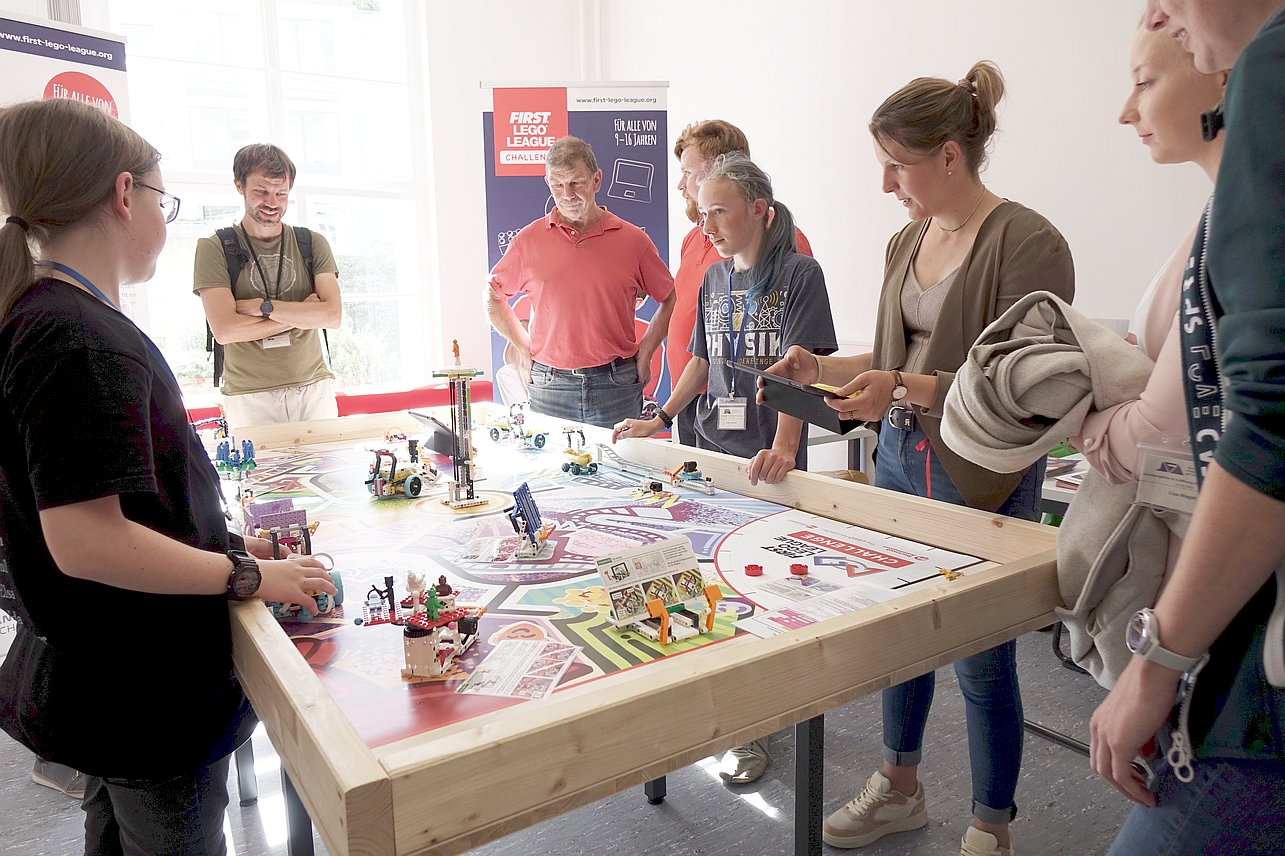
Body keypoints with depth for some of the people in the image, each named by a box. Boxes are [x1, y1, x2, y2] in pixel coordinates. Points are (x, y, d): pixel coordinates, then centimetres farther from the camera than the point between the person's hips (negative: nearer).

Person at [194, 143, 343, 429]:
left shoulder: (313, 244, 8)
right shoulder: (214, 248, 0)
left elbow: (332, 315, -5)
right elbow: (224, 330, -12)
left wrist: (263, 306, -11)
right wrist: (300, 314, -8)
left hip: (314, 389, 2)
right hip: (249, 397, -2)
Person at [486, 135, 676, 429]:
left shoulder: (632, 239, 2)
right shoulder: (529, 240, 4)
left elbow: (671, 300, 11)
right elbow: (493, 297, 16)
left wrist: (644, 353, 4)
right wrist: (523, 349, 7)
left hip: (617, 386, 0)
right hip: (549, 387, 1)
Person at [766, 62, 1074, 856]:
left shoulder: (1028, 244, -15)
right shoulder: (907, 241, 9)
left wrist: (907, 390, -30)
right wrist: (822, 368, 4)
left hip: (981, 478, -7)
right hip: (900, 459, 7)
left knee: (981, 661, 6)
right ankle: (900, 788, 40)